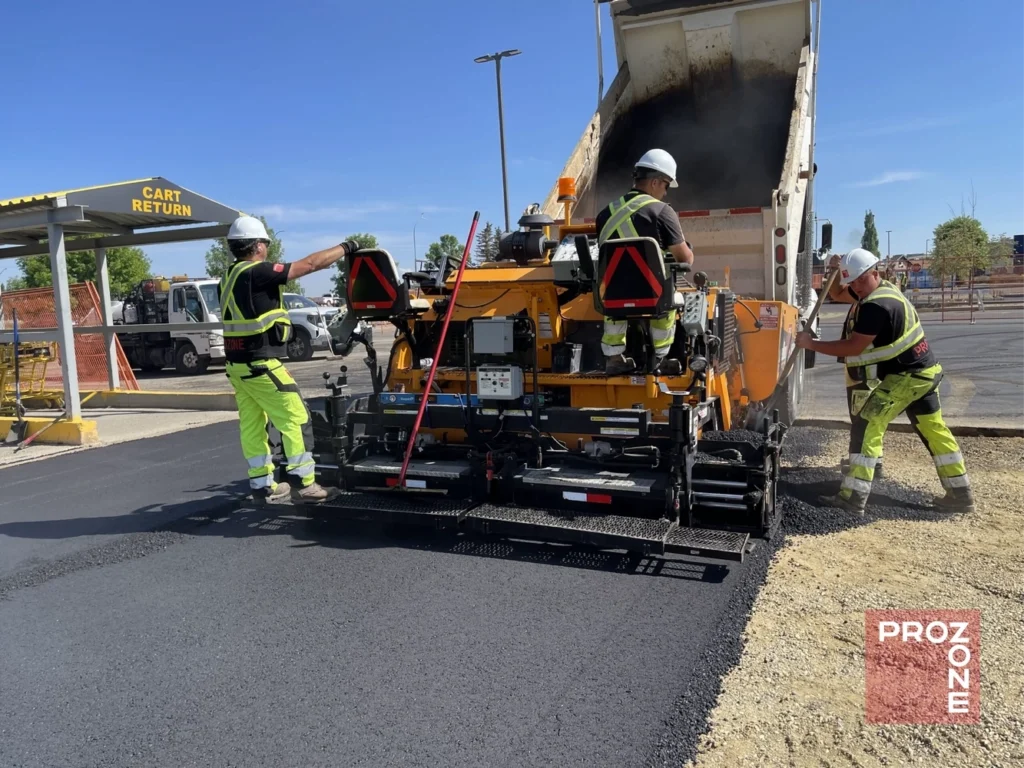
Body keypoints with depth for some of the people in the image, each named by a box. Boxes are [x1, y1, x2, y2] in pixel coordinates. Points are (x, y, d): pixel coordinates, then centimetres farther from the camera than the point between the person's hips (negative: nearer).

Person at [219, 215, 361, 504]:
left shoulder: (230, 277, 12)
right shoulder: (256, 273, -17)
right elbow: (309, 264, -15)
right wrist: (345, 247, -2)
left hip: (237, 363, 10)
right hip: (260, 364, -10)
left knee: (252, 425, 12)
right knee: (295, 419, -3)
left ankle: (263, 485, 19)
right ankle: (303, 483, -1)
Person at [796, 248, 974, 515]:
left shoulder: (875, 305, -21)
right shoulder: (886, 289, 10)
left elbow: (853, 347, -22)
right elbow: (839, 293, 25)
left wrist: (811, 344, -18)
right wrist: (838, 273, 8)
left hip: (906, 376, -10)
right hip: (924, 372, 10)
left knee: (866, 426, -11)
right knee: (934, 430, 17)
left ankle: (853, 497, -12)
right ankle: (961, 495, 26)